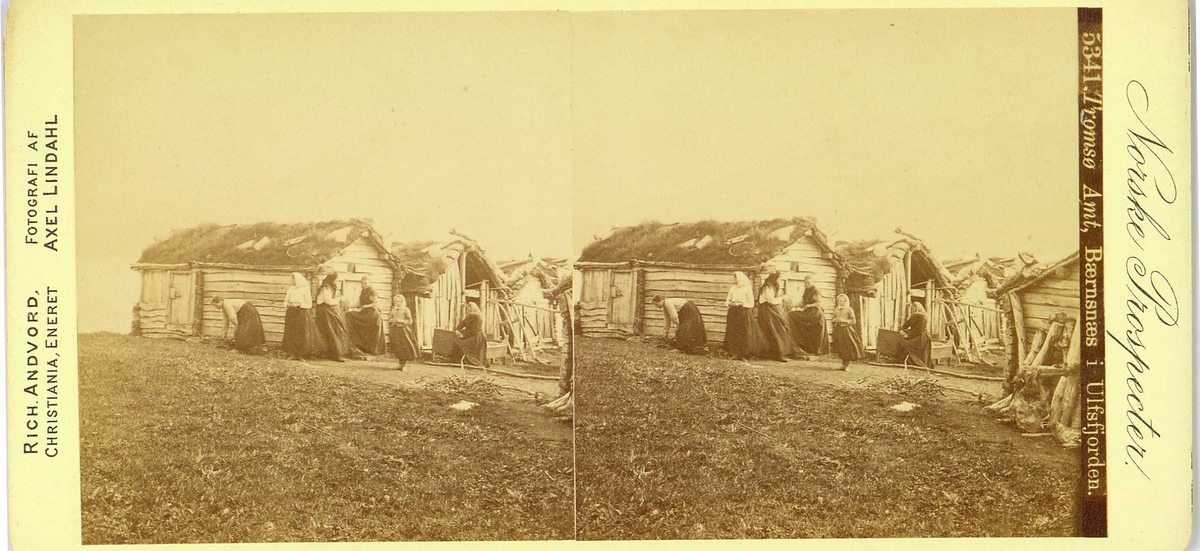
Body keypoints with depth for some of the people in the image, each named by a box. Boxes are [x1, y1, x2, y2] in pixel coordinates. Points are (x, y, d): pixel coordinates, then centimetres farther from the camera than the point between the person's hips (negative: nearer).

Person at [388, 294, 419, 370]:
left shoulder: (406, 310, 1)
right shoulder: (393, 310, 16)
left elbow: (410, 321, -3)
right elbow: (389, 319, 21)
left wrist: (401, 321, -15)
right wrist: (392, 320, -2)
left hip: (403, 330, -4)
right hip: (395, 330, 4)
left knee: (404, 348, -10)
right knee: (397, 349, 3)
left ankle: (403, 365, -4)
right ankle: (400, 364, 14)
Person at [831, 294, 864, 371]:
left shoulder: (849, 309, 1)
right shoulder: (836, 310, 15)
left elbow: (854, 320, -3)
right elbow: (833, 319, 21)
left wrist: (844, 321, -15)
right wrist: (836, 319, -2)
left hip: (846, 329, -4)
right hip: (838, 330, 4)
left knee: (848, 348, -8)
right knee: (841, 349, 4)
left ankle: (847, 365, 0)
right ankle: (843, 364, 16)